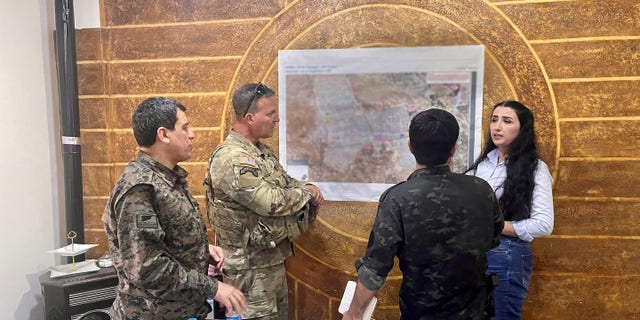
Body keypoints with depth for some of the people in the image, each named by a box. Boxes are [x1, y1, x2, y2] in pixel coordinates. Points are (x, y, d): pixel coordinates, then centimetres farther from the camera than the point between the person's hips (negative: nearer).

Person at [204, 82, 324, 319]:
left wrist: (307, 190, -5)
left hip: (273, 258, 9)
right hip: (250, 266, -9)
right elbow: (272, 202, -28)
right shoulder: (231, 159, -23)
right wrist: (308, 192, -11)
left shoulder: (262, 150, 7)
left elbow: (285, 183, 17)